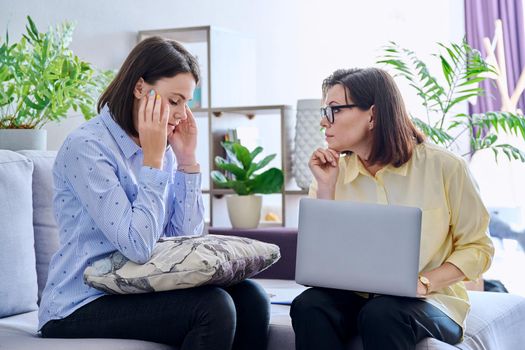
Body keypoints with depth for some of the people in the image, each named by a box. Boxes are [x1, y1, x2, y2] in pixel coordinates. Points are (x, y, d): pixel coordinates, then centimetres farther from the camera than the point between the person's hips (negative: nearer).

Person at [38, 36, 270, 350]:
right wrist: (153, 159, -18)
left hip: (138, 291, 7)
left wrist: (187, 159, -1)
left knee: (250, 298, -13)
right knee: (213, 307, -26)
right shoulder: (85, 147, -16)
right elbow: (138, 247, -23)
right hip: (80, 308, -7)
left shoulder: (163, 149, 8)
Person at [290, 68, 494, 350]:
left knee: (381, 314, -36)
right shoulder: (332, 173, 4)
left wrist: (423, 283, -15)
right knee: (308, 306, -28)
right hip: (357, 297, 3)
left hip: (431, 300, -3)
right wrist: (325, 188, -9)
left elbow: (477, 247, 0)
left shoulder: (443, 167, -6)